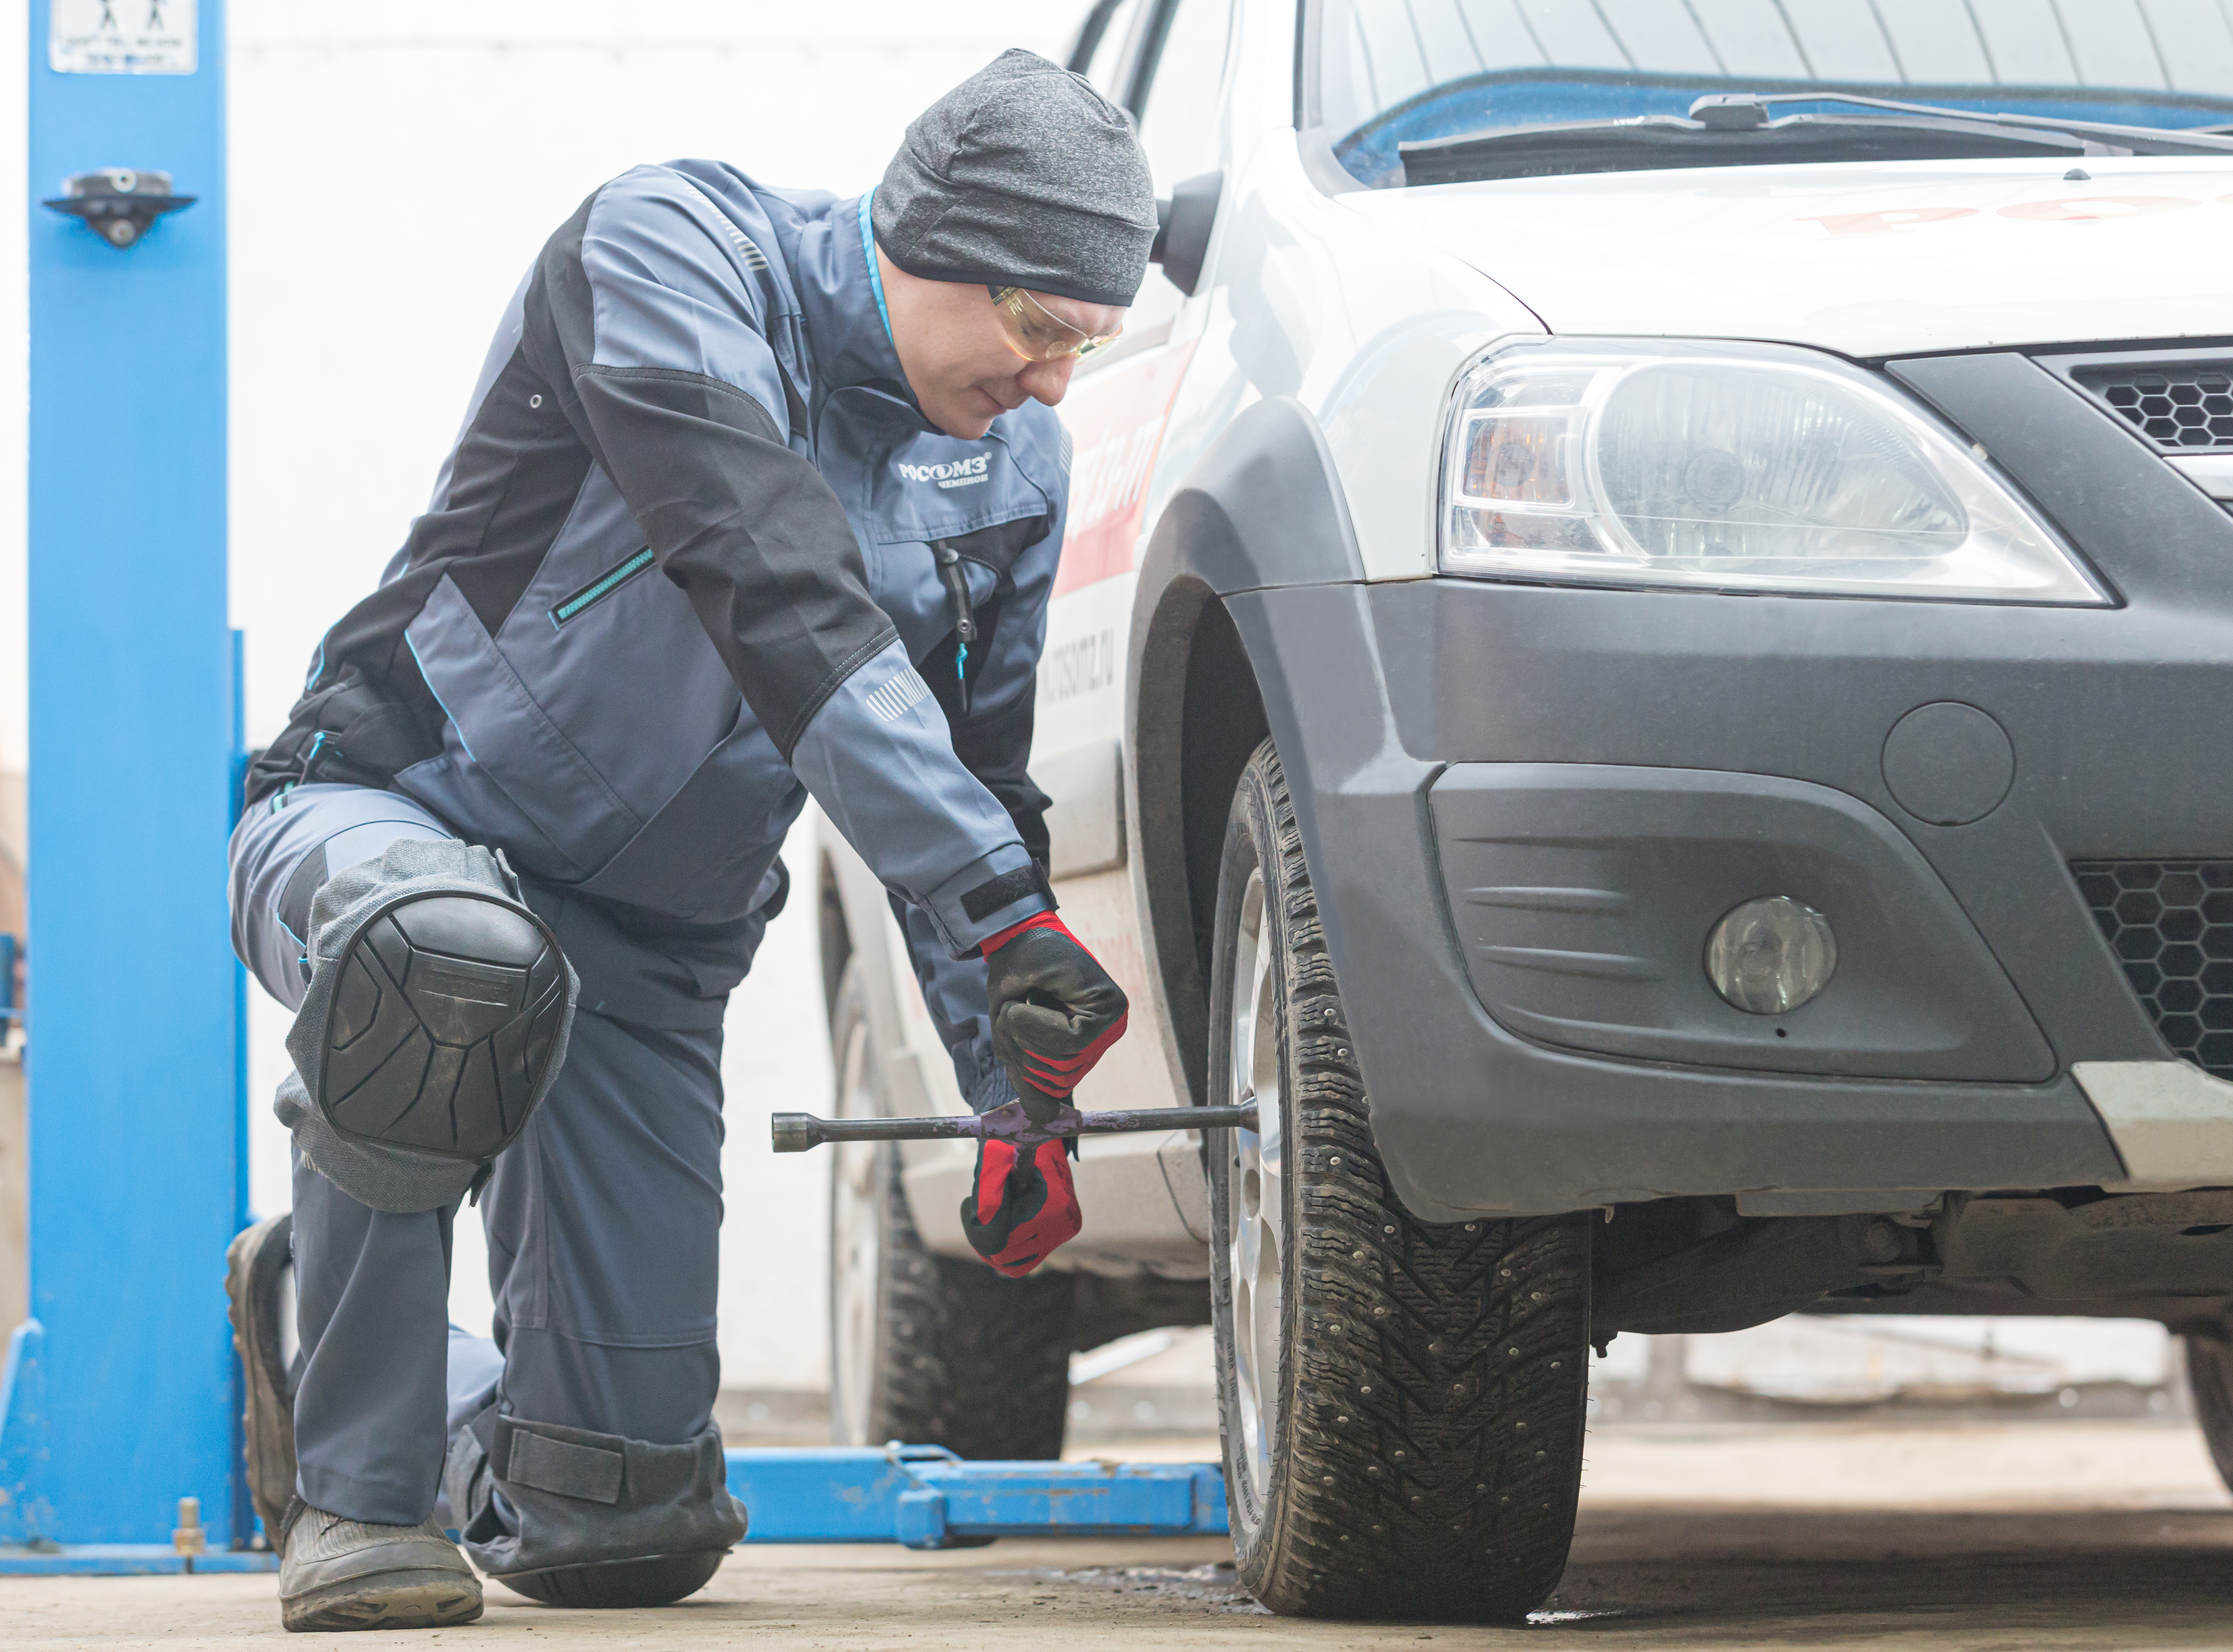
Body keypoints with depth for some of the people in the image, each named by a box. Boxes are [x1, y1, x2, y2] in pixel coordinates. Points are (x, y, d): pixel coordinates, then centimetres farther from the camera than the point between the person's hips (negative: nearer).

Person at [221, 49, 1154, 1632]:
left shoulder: (1016, 469, 1)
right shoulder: (670, 248, -19)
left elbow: (976, 777, 13)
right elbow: (773, 592, -33)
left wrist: (1022, 1089, 3)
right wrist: (999, 905, -41)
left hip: (653, 949, 6)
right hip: (384, 811, -6)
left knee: (630, 1531, -2)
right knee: (454, 960, -44)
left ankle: (336, 1338, 32)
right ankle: (358, 1493, -22)